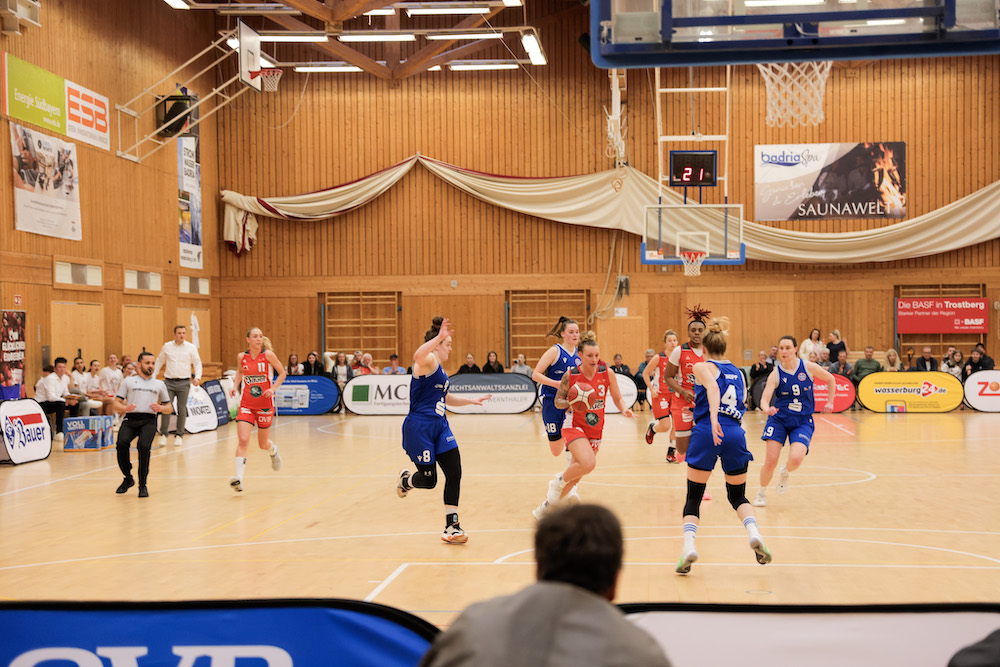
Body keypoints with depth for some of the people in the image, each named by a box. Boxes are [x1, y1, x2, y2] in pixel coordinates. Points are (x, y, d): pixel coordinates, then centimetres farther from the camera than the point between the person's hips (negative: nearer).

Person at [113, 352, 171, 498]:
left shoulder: (159, 384, 23)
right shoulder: (128, 381, 18)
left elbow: (169, 408, 23)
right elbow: (116, 404, 12)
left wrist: (161, 408, 0)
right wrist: (125, 408, -11)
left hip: (149, 420, 0)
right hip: (130, 419, 0)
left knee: (143, 446, -27)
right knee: (122, 443, -27)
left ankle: (142, 485, -13)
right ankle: (128, 478, -3)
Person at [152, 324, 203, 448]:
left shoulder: (191, 348, 2)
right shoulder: (167, 346, 7)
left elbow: (197, 363, 6)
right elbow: (159, 361, 18)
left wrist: (197, 377, -8)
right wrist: (153, 375, 13)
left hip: (184, 383, -1)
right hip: (169, 382, 1)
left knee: (182, 409, 2)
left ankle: (179, 436, 12)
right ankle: (163, 434, 1)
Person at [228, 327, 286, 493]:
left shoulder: (268, 354, -9)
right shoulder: (241, 357, -2)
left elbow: (282, 373, 1)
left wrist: (273, 389, -13)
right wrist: (235, 385, 3)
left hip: (265, 404, -1)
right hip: (246, 404, 1)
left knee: (263, 444, 10)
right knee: (243, 440, -15)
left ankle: (273, 451, 47)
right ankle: (239, 478, -18)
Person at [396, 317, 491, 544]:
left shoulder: (439, 368, 18)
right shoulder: (428, 361, -11)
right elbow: (418, 355, -39)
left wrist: (471, 401, 26)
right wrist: (440, 336, -44)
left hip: (439, 426, 9)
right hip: (419, 426, -9)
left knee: (454, 473, -4)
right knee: (428, 480, -1)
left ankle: (451, 526, 3)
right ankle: (405, 478, 36)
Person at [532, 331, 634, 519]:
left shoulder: (607, 374, -7)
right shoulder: (570, 375, -12)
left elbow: (617, 399, 3)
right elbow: (557, 401, -3)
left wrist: (625, 410, -18)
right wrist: (571, 403, -24)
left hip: (595, 430, 4)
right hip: (574, 426, -4)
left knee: (575, 475, 9)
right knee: (588, 463, -30)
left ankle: (546, 507, 28)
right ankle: (559, 482, 0)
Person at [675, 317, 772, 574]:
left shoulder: (702, 367, 4)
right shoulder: (738, 372, 20)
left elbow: (712, 387, -16)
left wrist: (714, 418, -30)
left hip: (706, 432, -3)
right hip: (736, 433, 3)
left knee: (693, 497, 7)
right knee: (738, 495, 18)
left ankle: (688, 545, -13)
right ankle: (754, 533, -10)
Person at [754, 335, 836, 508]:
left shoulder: (809, 367, -8)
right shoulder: (775, 374, -9)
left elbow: (830, 379, 11)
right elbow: (764, 399, -18)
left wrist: (830, 402, 10)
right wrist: (767, 408, -40)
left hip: (803, 422, 0)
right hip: (779, 419, 0)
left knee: (795, 459, -22)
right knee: (770, 461, -10)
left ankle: (785, 473, 16)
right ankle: (761, 493, 18)